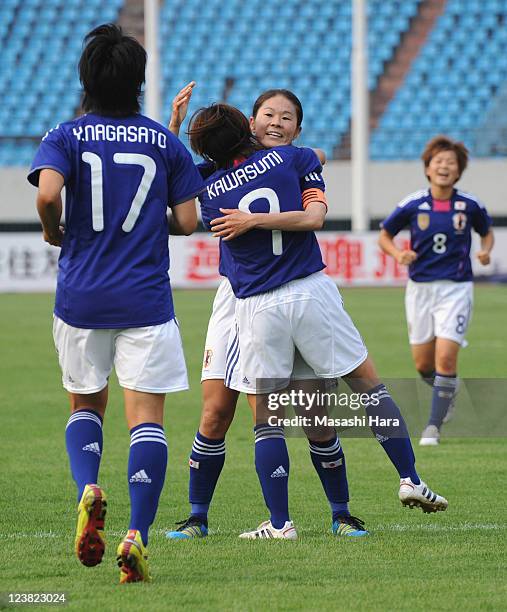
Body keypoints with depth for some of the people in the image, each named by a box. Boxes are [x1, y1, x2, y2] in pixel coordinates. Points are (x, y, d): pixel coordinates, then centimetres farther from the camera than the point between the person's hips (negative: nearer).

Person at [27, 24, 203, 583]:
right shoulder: (165, 142, 5)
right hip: (145, 301, -1)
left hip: (80, 299, 1)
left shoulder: (66, 137, 0)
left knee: (85, 405, 20)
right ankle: (137, 535, -15)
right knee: (147, 417, -2)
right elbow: (187, 221, 3)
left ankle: (87, 489, -8)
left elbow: (47, 192, -18)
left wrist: (53, 232, 2)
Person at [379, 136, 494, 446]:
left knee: (445, 358, -14)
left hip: (456, 288, -2)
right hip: (420, 288, 2)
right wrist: (399, 254, -12)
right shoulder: (413, 205, -5)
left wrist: (486, 251, -6)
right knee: (423, 364, 6)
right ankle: (449, 390, 40)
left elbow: (487, 232, 15)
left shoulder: (470, 205, -4)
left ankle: (434, 426, -4)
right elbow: (385, 236, 7)